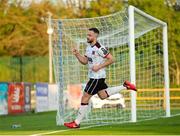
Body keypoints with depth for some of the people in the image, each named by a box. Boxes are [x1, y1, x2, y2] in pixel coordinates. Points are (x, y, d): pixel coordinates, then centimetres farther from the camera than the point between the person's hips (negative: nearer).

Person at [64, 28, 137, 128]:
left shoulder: (99, 48, -19)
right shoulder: (89, 47, 9)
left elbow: (111, 59, -19)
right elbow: (84, 61, 14)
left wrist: (99, 67, -22)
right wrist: (77, 54, -3)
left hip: (97, 77, -10)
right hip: (93, 76, 10)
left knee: (85, 98, -7)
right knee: (103, 95, 21)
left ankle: (77, 123, -1)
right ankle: (125, 86, 26)